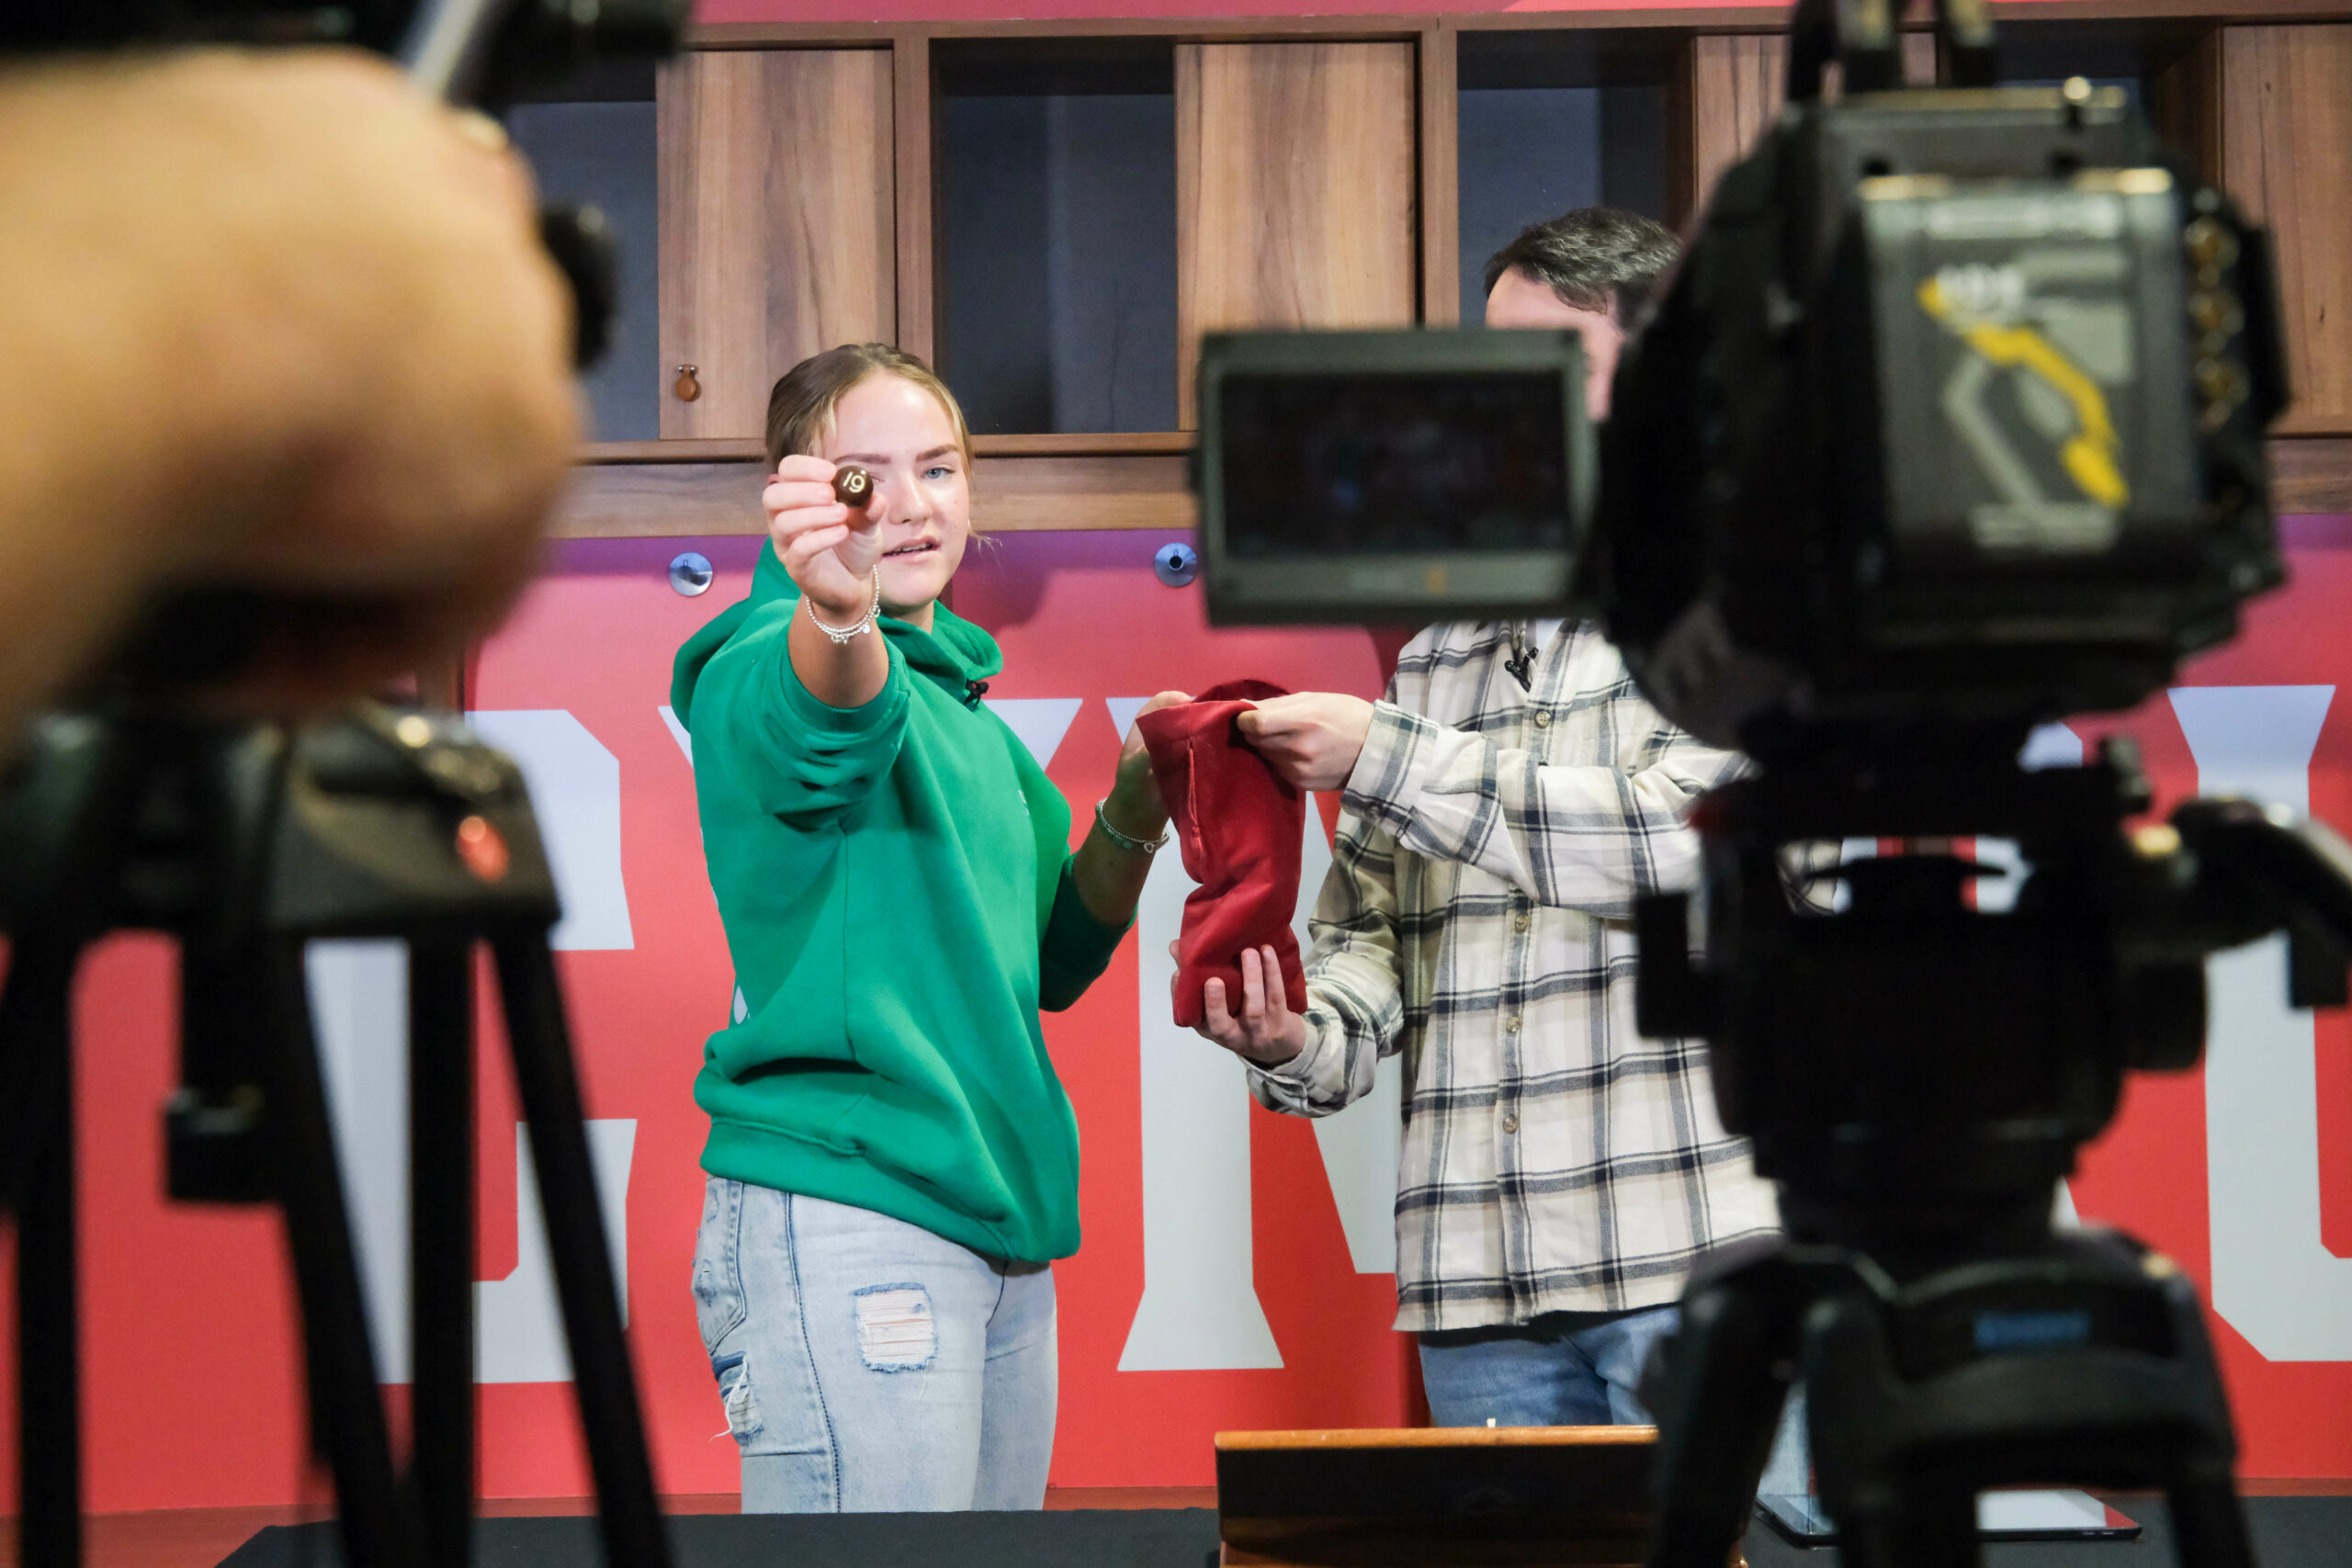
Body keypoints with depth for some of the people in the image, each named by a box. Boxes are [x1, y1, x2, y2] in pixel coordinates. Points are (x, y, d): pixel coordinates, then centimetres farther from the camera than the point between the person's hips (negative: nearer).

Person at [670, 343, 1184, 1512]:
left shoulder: (967, 711, 19)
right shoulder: (762, 669, -5)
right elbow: (813, 710, -31)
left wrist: (1135, 812, 9)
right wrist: (837, 612, -52)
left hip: (1000, 1216, 8)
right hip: (842, 1213, -8)